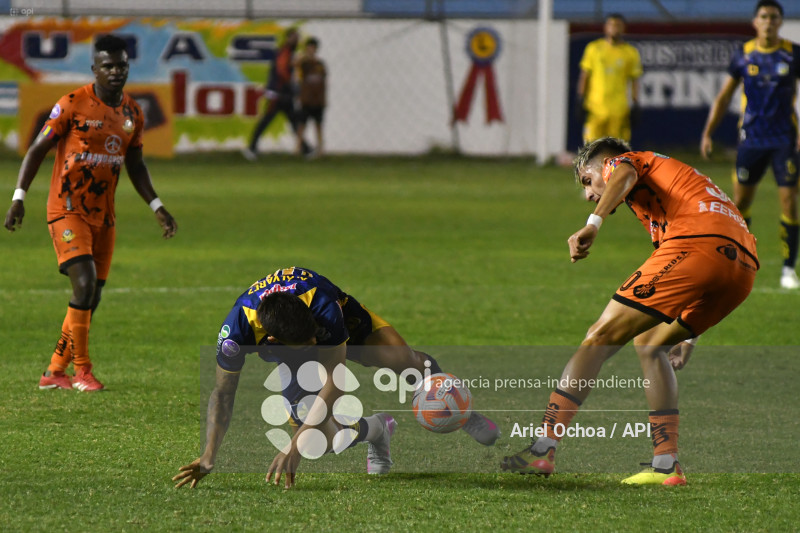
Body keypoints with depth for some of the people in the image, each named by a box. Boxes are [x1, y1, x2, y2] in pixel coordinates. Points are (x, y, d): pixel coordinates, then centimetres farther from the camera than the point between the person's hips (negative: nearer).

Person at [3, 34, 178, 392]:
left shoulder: (132, 113, 8)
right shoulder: (73, 104, -10)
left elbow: (135, 164, 21)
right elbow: (38, 149, -7)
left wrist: (156, 207, 17)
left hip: (103, 215, 6)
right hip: (68, 210, -6)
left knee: (91, 299, 5)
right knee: (85, 283, -20)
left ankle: (54, 373, 15)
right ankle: (81, 371, -11)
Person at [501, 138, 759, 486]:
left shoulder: (620, 161, 19)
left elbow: (624, 175, -10)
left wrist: (592, 224, -23)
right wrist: (687, 336, 40)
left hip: (696, 243, -8)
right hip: (743, 265, 8)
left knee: (601, 338, -3)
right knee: (648, 342, 25)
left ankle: (543, 449, -10)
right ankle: (666, 465, 13)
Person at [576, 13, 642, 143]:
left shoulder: (631, 52, 7)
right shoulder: (593, 48, 9)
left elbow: (635, 80, 9)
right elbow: (584, 75, 10)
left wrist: (635, 105, 2)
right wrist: (581, 100, 3)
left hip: (620, 108, 0)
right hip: (595, 107, 0)